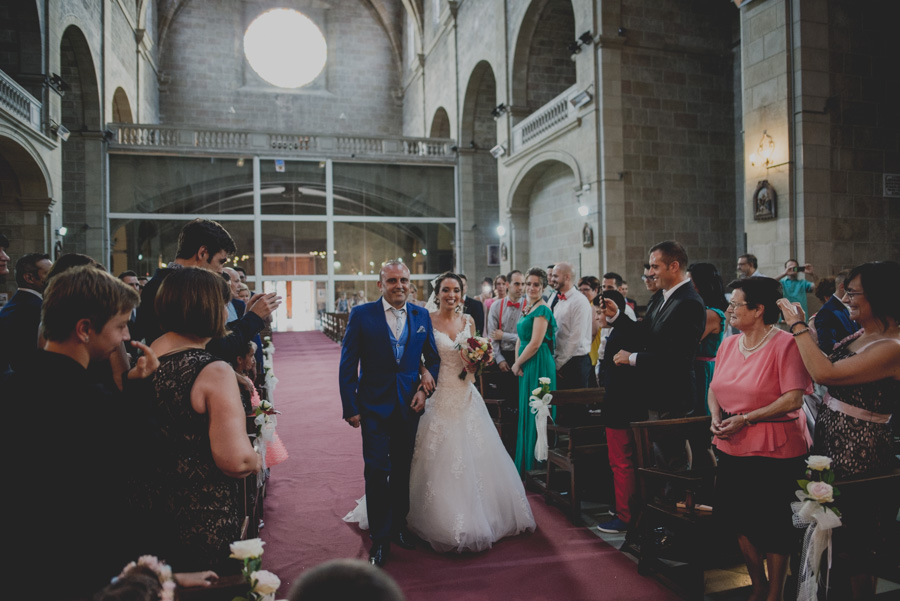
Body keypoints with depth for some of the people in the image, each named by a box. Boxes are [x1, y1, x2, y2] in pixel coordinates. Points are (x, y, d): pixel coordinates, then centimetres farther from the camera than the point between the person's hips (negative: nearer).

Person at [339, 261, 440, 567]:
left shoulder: (421, 316, 4)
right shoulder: (362, 315, -5)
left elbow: (433, 358, 12)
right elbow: (348, 365, -5)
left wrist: (424, 389, -4)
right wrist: (350, 407, -9)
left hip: (409, 405, 3)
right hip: (374, 407, -3)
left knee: (402, 470, 15)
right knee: (377, 471, -2)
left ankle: (399, 525, 33)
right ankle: (380, 538, 13)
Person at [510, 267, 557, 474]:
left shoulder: (542, 310, -13)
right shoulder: (527, 308, 16)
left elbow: (535, 343, -19)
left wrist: (517, 364, -9)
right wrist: (517, 363, 2)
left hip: (538, 366, -9)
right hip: (526, 368, 9)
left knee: (535, 413, -3)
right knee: (526, 413, 13)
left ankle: (536, 465, 7)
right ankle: (525, 464, 23)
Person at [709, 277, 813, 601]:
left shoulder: (785, 344, -14)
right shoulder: (728, 344, 7)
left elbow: (793, 398, -20)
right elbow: (715, 388, 13)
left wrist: (745, 419, -21)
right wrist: (716, 417, -6)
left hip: (775, 451, -6)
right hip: (733, 447, 7)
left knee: (774, 527, 6)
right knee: (741, 522, 15)